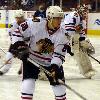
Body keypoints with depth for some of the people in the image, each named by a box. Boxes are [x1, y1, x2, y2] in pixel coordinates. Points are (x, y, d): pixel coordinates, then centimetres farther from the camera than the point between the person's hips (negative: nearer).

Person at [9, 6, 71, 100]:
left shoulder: (62, 34, -17)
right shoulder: (36, 26, -24)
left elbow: (59, 54, -18)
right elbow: (19, 30, -12)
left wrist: (55, 67, -31)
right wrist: (19, 46, -19)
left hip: (51, 62, 2)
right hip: (32, 58, -2)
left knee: (58, 81, 3)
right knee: (28, 81, -14)